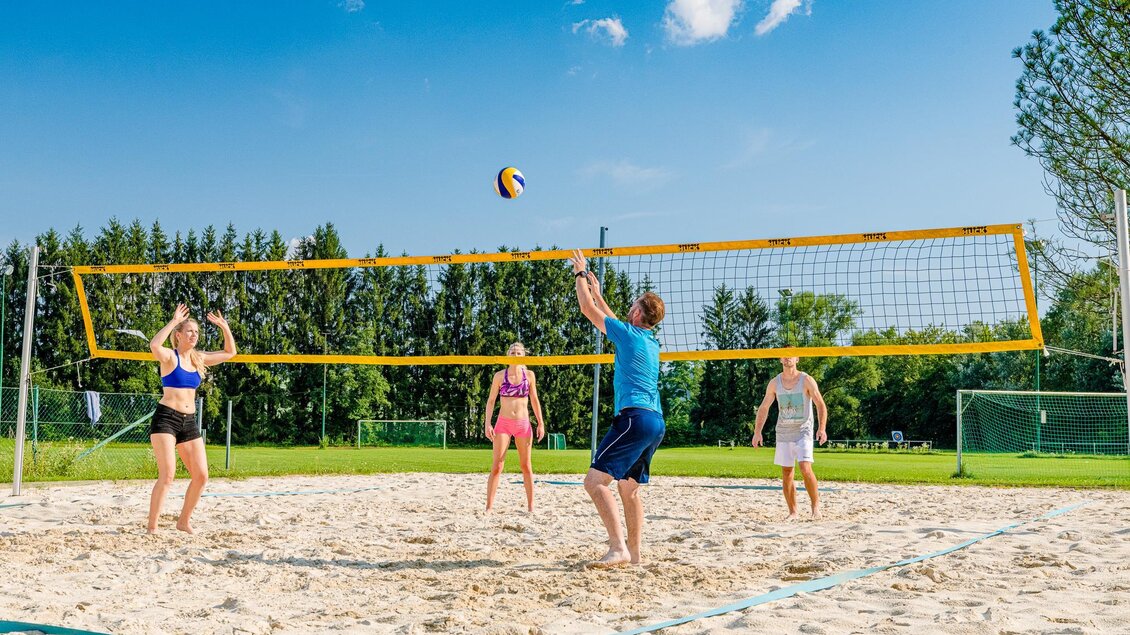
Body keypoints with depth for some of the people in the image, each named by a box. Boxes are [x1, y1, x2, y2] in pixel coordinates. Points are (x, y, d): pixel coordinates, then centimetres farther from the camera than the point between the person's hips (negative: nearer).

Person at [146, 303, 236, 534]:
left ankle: (184, 521, 18)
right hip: (166, 418, -7)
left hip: (189, 422, 7)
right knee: (167, 474, -17)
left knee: (201, 475, 1)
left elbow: (230, 352, 23)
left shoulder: (198, 359, 14)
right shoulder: (169, 357, -5)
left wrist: (224, 327, 13)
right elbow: (154, 345, -29)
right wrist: (173, 321, -25)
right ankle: (152, 527, -11)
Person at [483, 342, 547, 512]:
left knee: (526, 466, 7)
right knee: (497, 466, -6)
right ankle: (489, 506, -4)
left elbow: (534, 400, 9)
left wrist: (540, 423, 4)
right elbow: (491, 400, 3)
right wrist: (488, 424, -5)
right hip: (503, 423, -1)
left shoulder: (529, 375, 3)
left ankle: (531, 506, 14)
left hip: (523, 423, 1)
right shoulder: (500, 376, -1)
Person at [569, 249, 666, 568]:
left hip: (635, 417, -9)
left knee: (595, 480, -14)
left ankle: (619, 549, -22)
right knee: (629, 487, 16)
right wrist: (597, 291, 44)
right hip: (656, 422, 9)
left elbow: (588, 309, 3)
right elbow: (615, 324, 37)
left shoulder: (630, 334, -5)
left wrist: (580, 275, 16)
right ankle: (634, 553, 15)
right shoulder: (650, 341, 19)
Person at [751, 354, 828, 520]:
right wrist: (757, 431, 3)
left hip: (803, 432, -3)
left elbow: (821, 405, -7)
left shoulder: (806, 380, -5)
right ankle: (792, 512, 13)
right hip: (783, 433, 4)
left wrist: (822, 428, -21)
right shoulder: (774, 383, 5)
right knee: (786, 474, 4)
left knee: (806, 469, -18)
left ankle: (816, 505, 0)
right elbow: (763, 408, 12)